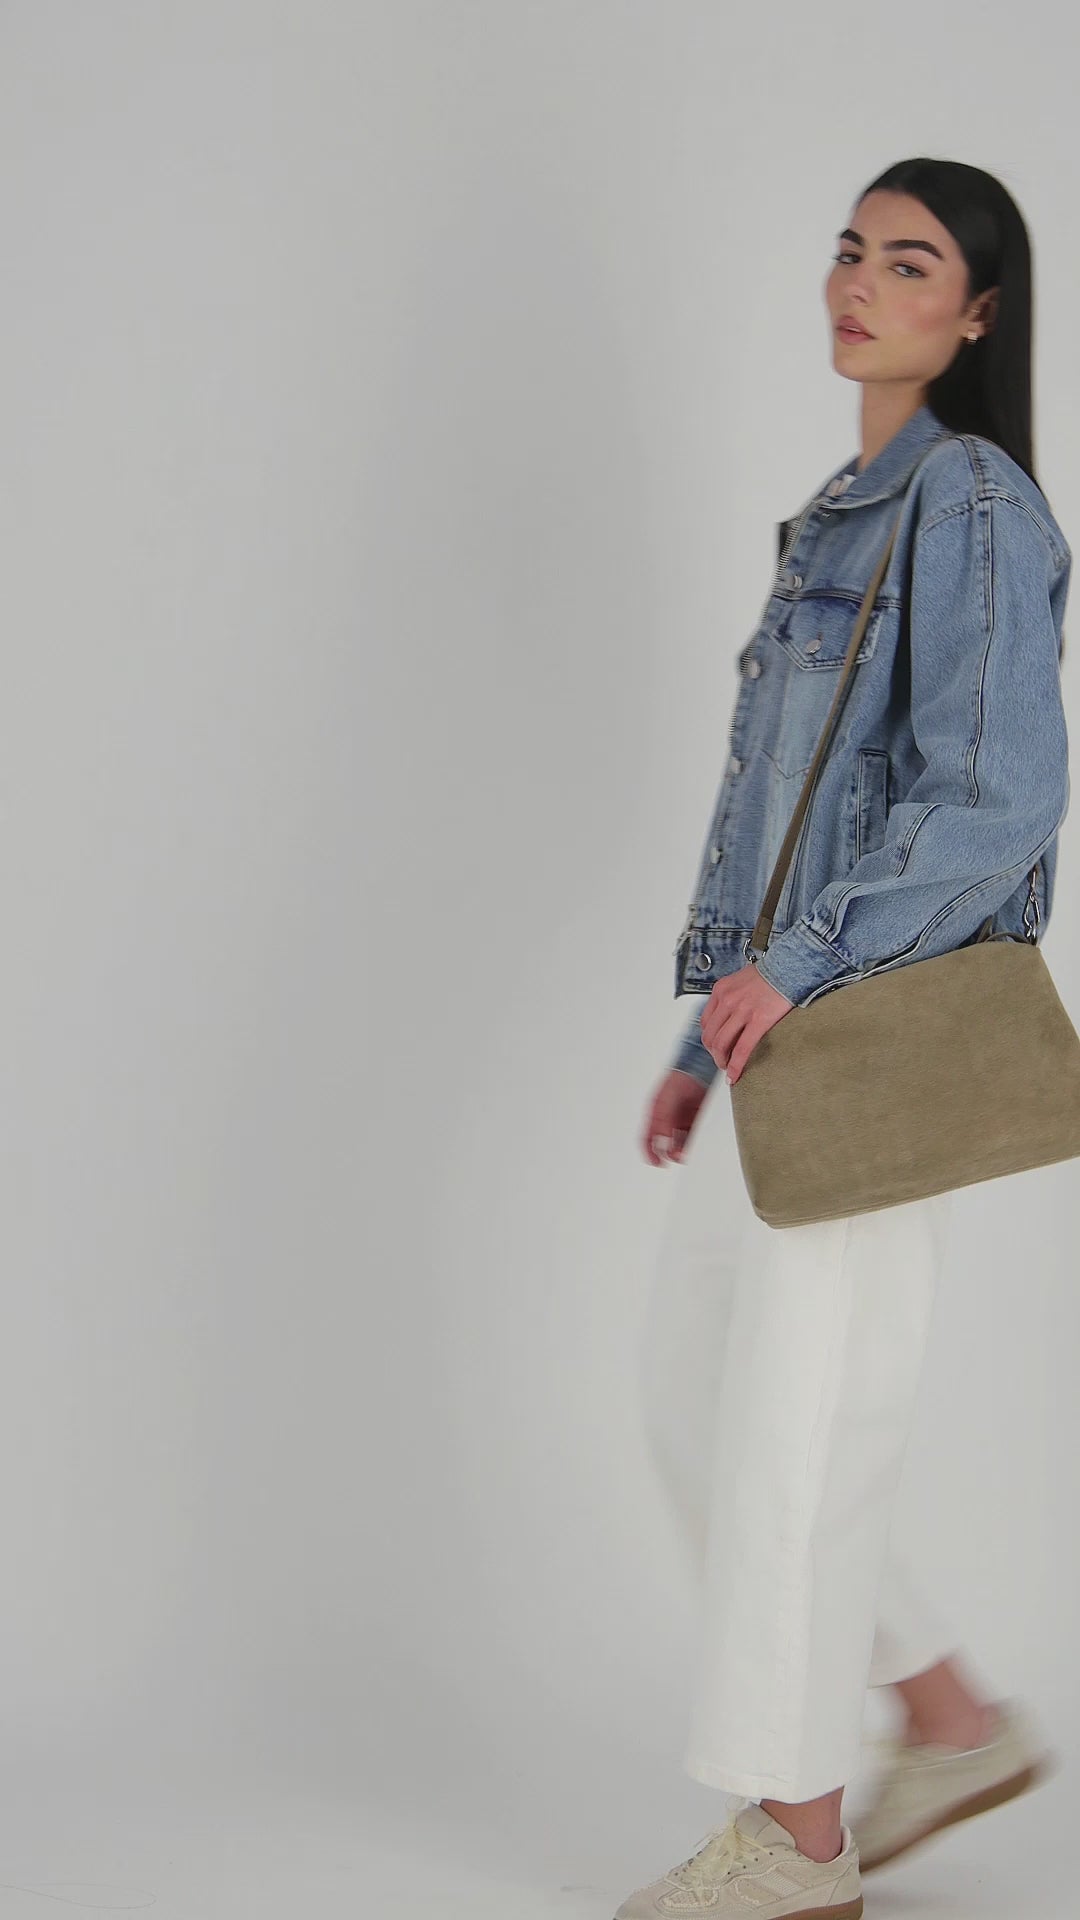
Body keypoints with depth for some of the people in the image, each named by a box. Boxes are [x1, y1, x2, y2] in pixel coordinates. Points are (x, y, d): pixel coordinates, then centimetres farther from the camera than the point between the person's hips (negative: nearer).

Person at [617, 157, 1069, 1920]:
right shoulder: (848, 516, 18)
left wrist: (797, 966, -20)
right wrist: (707, 1040, 18)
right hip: (787, 1018, 9)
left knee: (799, 1416, -2)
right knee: (693, 1397, 12)